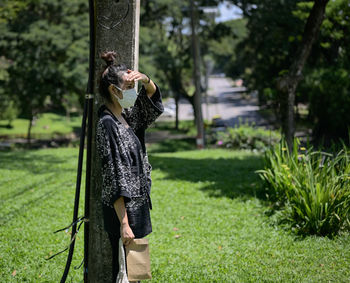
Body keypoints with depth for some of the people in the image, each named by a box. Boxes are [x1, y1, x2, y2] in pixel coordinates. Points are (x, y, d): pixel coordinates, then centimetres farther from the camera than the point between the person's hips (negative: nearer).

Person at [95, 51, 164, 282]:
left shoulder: (126, 117, 7)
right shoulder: (107, 124, -18)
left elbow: (153, 101, 21)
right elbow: (113, 179, -21)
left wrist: (146, 80, -3)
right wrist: (124, 224, -22)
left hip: (137, 206, 9)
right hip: (123, 211, -9)